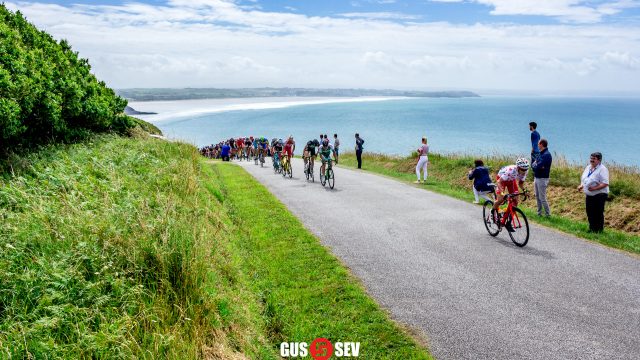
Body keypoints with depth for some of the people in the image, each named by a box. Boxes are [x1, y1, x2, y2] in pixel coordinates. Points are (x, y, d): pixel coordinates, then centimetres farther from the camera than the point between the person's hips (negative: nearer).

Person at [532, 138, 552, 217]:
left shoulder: (547, 155, -18)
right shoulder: (541, 154, 12)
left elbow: (538, 167, -27)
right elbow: (533, 165, 6)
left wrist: (535, 165, -8)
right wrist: (537, 166, -12)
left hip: (542, 179, -9)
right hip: (536, 178, 9)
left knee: (542, 198, -4)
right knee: (537, 197, 15)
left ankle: (548, 214, 5)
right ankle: (539, 213, 24)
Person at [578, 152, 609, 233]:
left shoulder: (602, 169, -14)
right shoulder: (588, 167, 11)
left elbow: (605, 183, -21)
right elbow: (583, 179, 22)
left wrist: (595, 188, -29)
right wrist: (581, 185, 4)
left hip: (599, 196, -8)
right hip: (589, 195, 8)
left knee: (598, 214, 0)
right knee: (590, 213, 14)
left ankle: (599, 231, 12)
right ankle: (592, 229, 29)